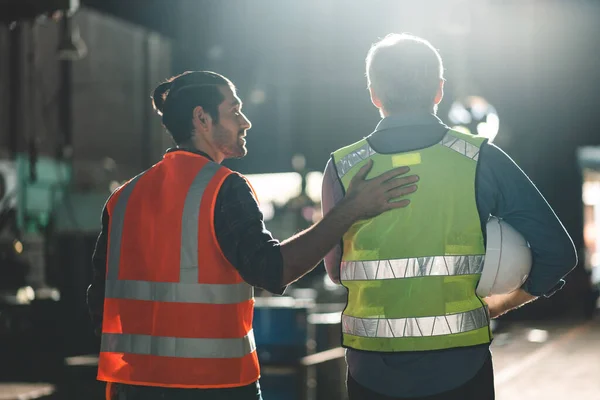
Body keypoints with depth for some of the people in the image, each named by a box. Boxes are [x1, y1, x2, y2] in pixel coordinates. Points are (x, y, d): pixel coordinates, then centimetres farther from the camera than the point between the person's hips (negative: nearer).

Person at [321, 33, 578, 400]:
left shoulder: (343, 168, -4)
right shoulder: (481, 160, -6)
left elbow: (336, 270, 6)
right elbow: (557, 253, -5)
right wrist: (496, 307, 8)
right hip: (460, 370, -1)